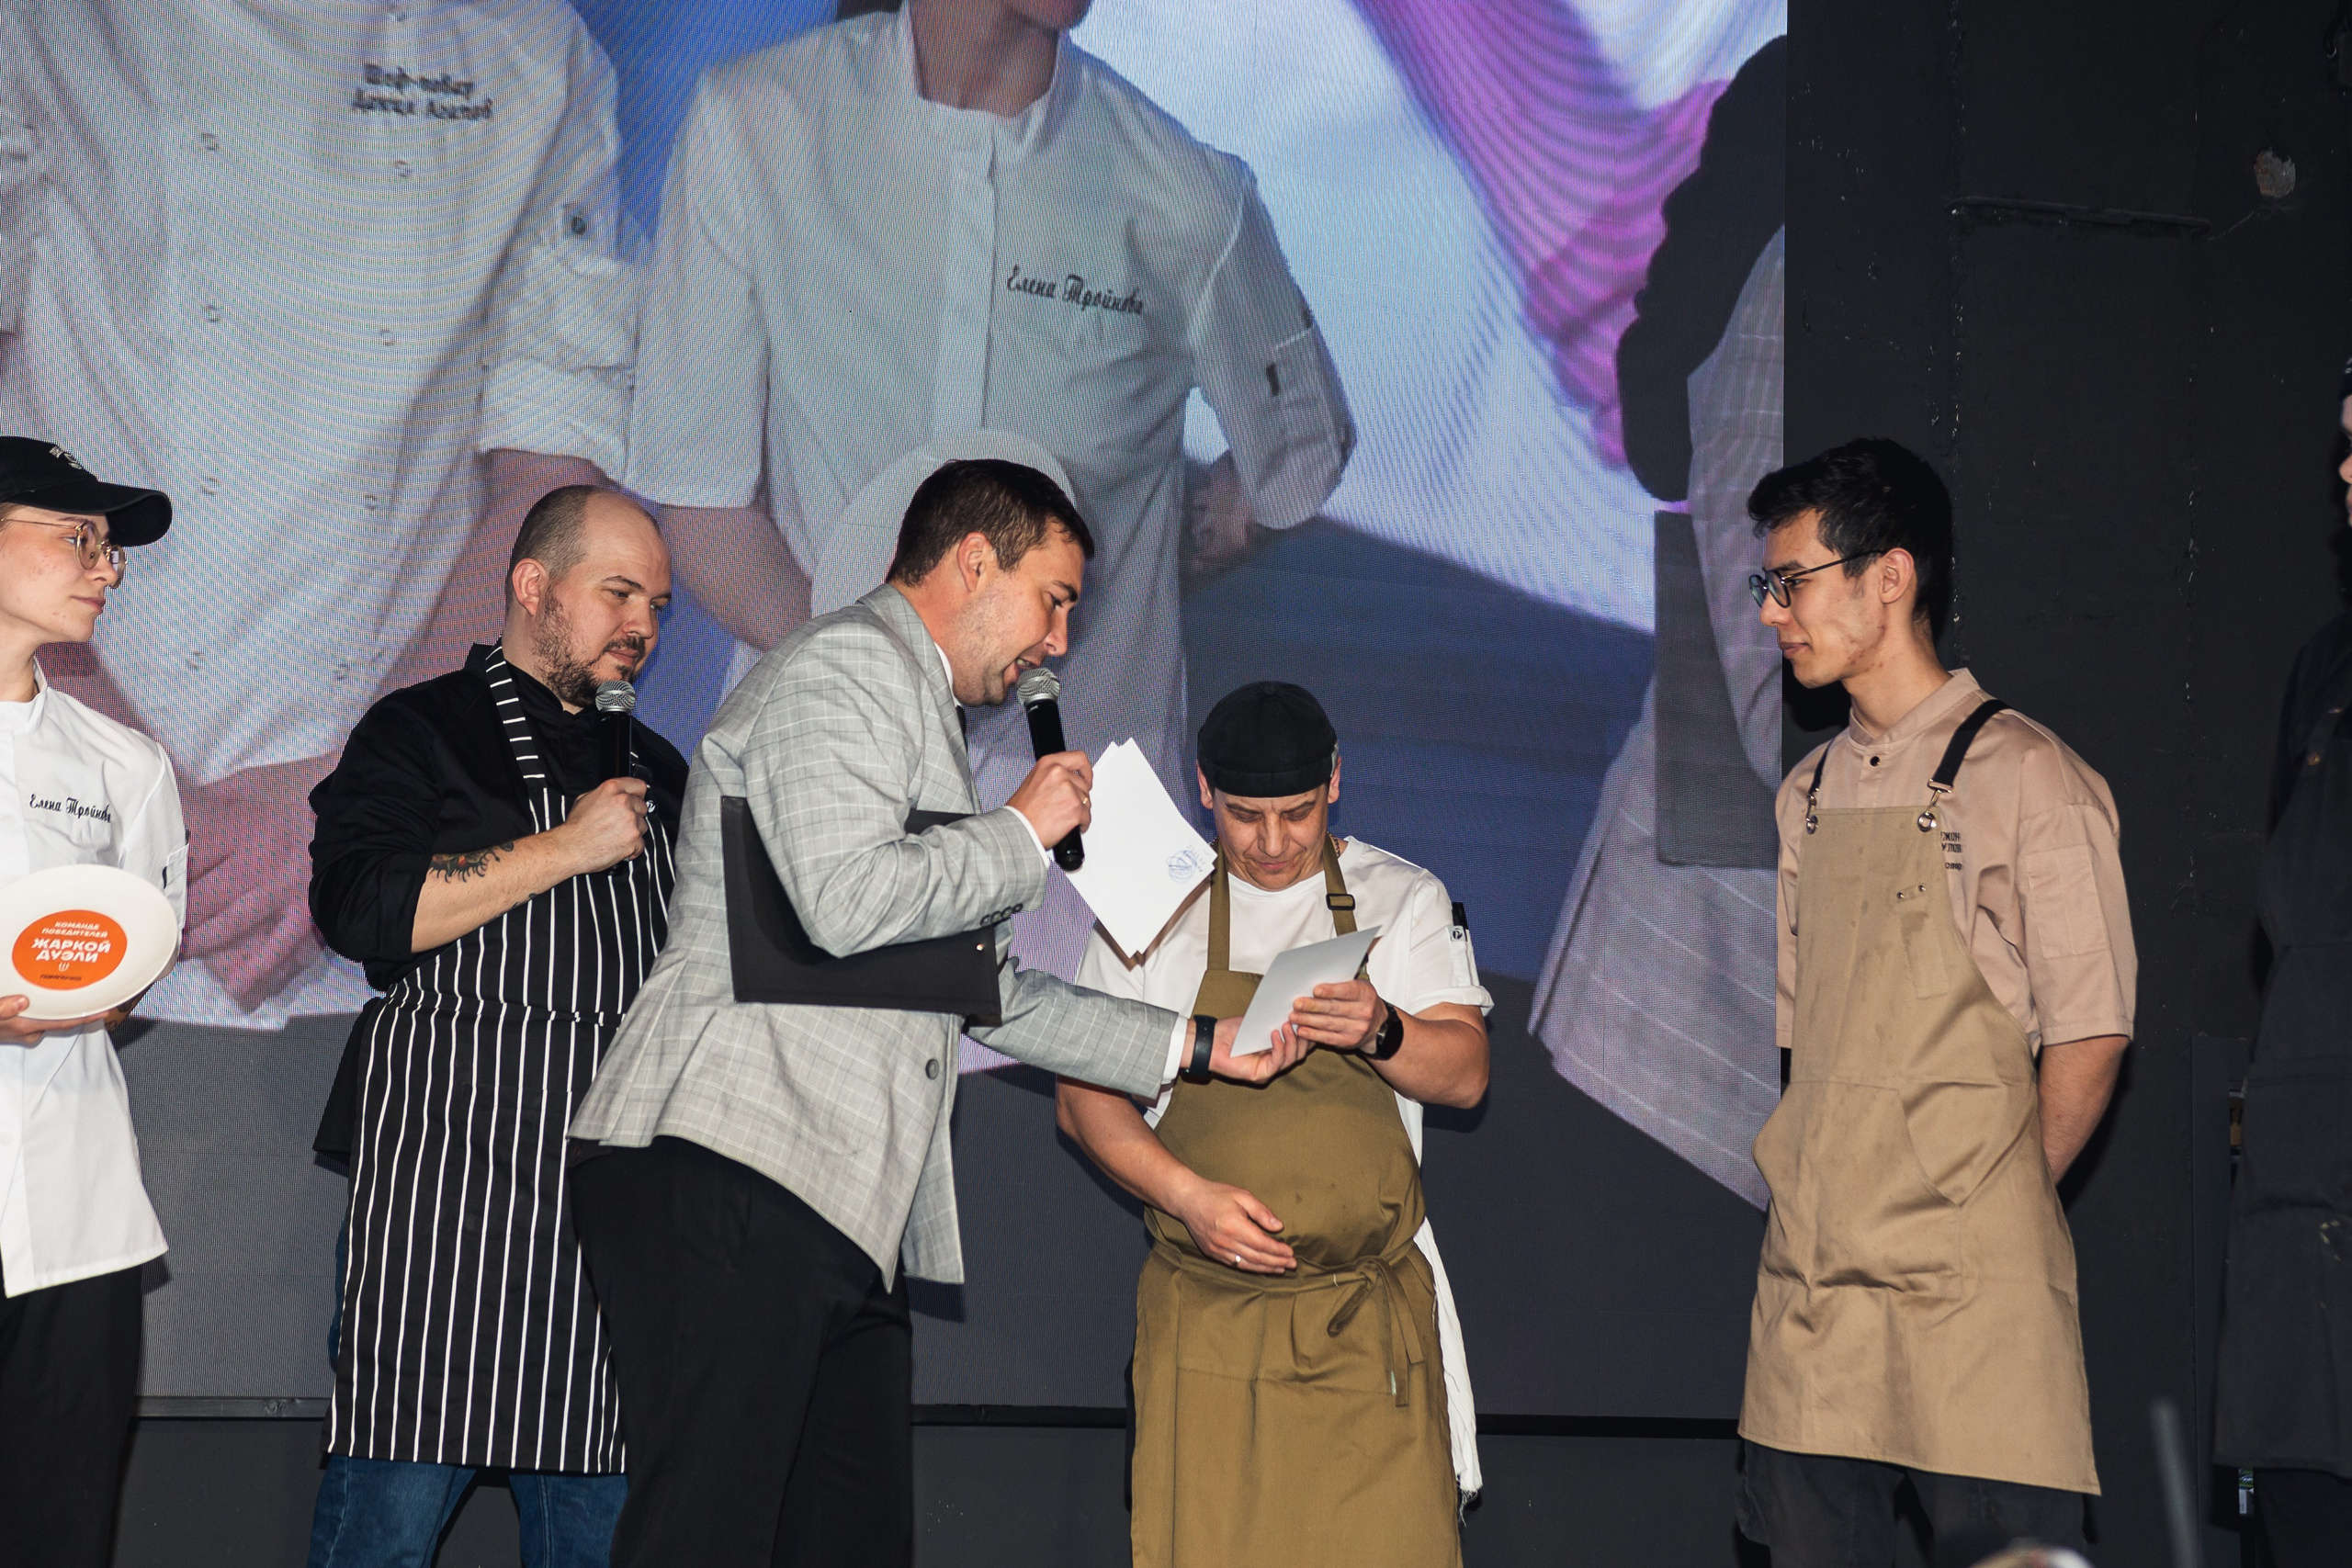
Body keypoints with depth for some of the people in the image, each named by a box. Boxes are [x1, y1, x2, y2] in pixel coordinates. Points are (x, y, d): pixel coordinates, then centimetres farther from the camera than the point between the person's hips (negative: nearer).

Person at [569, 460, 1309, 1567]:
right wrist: (1025, 832, -5)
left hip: (845, 1217, 10)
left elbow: (986, 994, 30)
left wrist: (1196, 1046, 27)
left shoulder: (917, 713, 29)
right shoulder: (844, 667, -3)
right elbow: (845, 901, -21)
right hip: (729, 1171, -10)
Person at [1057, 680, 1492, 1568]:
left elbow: (1464, 1074, -1)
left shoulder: (1403, 899, 9)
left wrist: (1380, 1033, -23)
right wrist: (1190, 1195, -12)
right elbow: (1083, 1094, 4)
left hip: (1369, 1325, 0)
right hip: (1203, 1319, 0)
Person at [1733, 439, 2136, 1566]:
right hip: (1812, 1268, 6)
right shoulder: (1809, 794, 15)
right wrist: (1815, 1186, 7)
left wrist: (1995, 1209, -3)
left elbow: (2088, 1036, -6)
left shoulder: (2025, 776, -5)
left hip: (1969, 1293, -6)